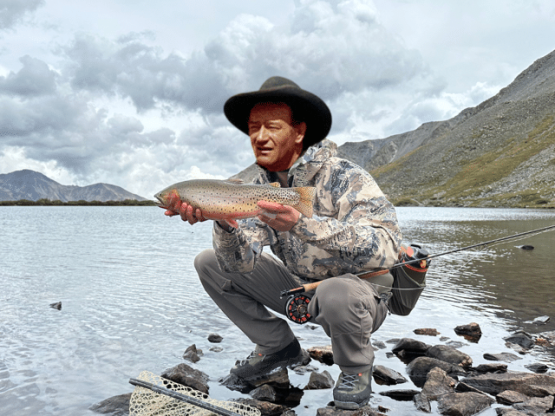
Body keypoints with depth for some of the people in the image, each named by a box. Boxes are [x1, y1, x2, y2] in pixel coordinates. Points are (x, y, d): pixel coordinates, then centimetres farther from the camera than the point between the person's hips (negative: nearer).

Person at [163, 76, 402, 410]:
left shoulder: (346, 178, -23)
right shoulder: (261, 188, -3)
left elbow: (386, 249, -39)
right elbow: (243, 262, -13)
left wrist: (300, 224, -48)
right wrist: (224, 222, -34)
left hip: (362, 290, -5)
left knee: (337, 293, -41)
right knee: (209, 263, -1)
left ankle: (356, 368, -4)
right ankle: (280, 348, 12)